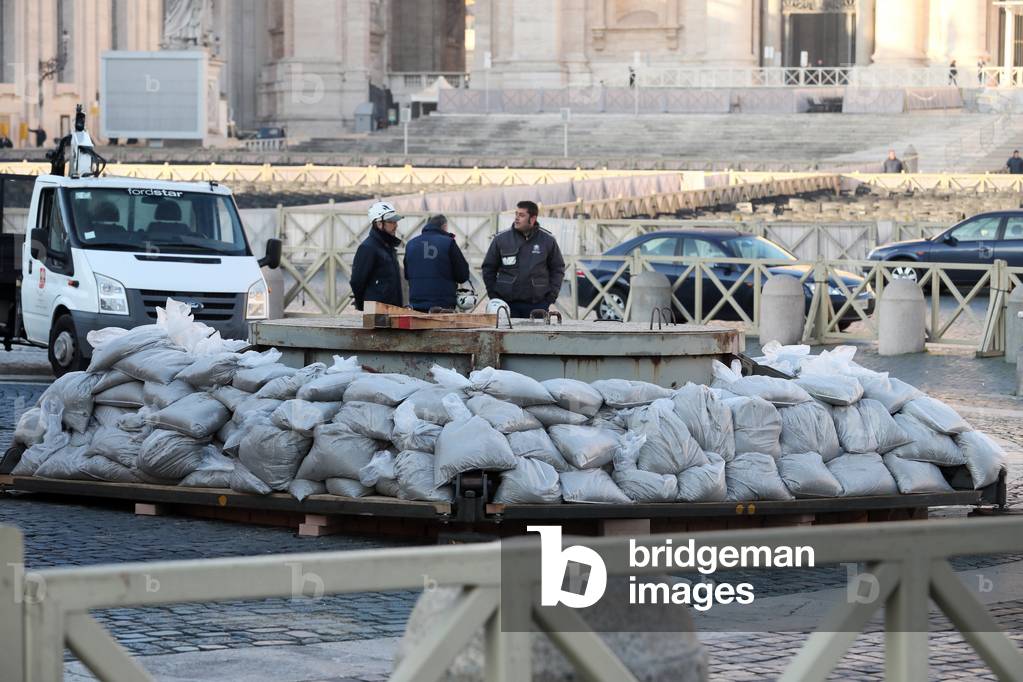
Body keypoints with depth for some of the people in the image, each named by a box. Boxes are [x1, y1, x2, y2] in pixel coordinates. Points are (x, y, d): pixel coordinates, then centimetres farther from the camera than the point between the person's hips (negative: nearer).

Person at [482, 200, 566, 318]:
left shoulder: (548, 240, 4)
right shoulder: (501, 239, 3)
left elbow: (558, 269, 12)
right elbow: (488, 268, 11)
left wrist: (552, 295, 3)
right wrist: (493, 294, 4)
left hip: (537, 304, 0)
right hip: (507, 303, 0)